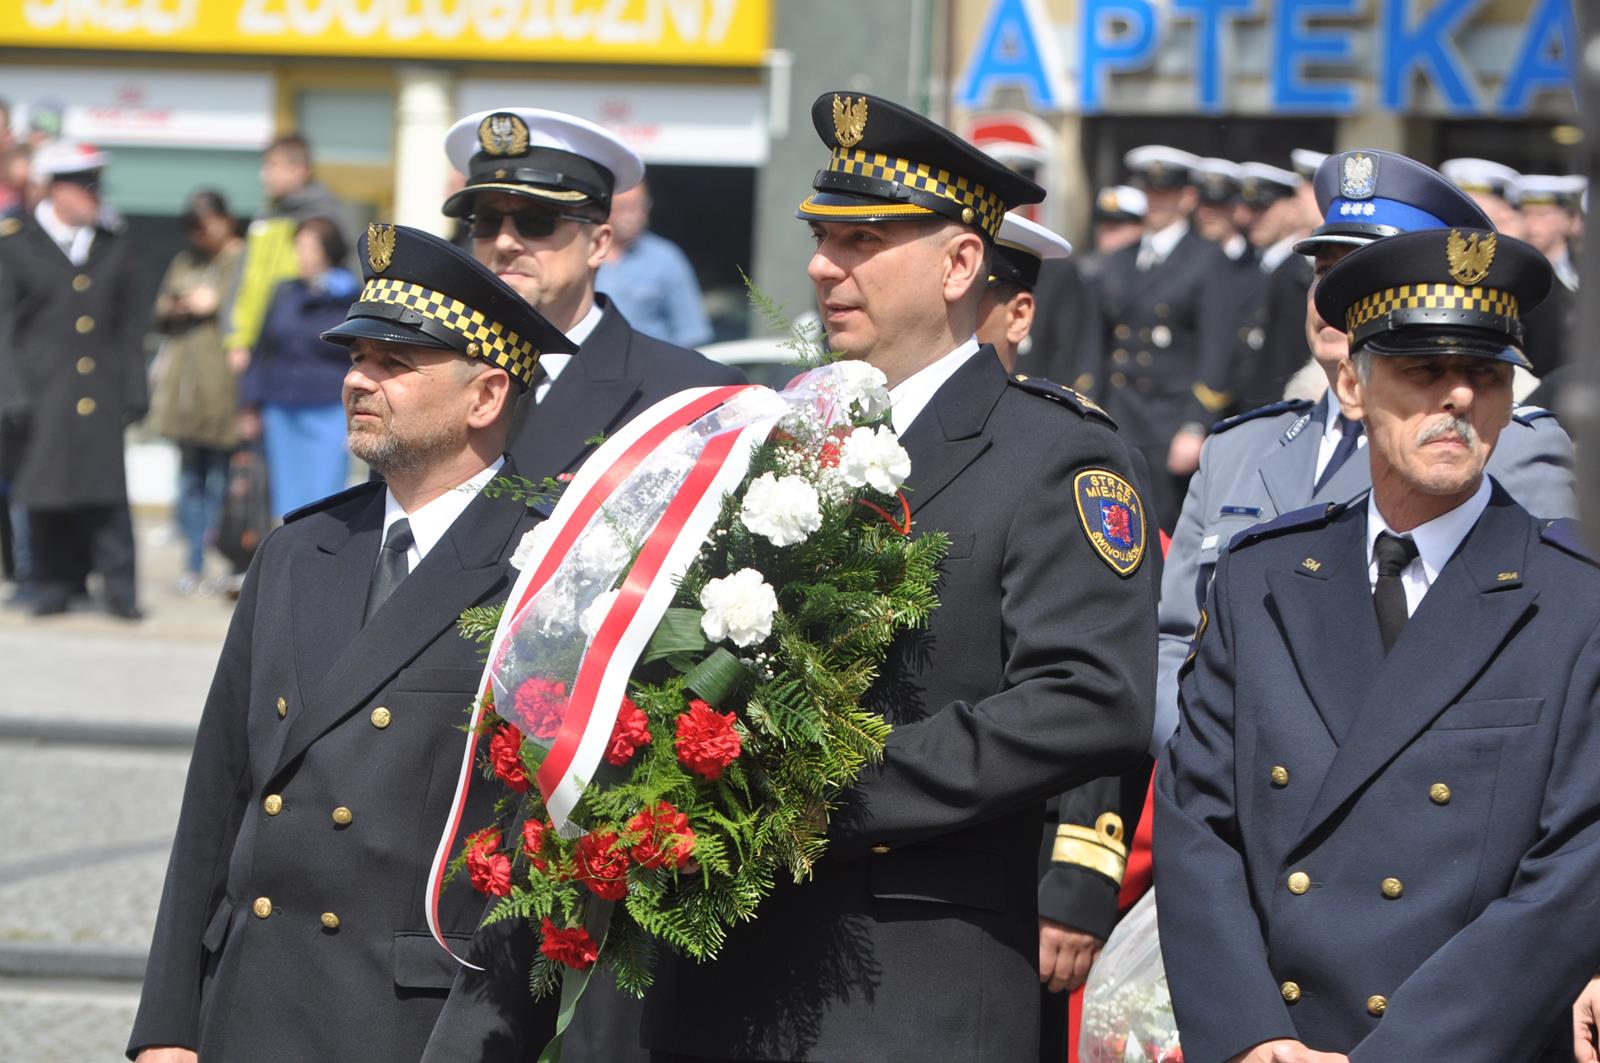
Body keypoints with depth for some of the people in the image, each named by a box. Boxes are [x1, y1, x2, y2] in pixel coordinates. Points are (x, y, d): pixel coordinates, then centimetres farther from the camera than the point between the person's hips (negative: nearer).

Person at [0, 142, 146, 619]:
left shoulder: (114, 246, 10)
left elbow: (130, 325, 13)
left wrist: (134, 389, 8)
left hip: (101, 393, 2)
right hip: (43, 392, -2)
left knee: (107, 489, -5)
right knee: (45, 490, 0)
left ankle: (119, 588, -2)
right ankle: (53, 584, 12)